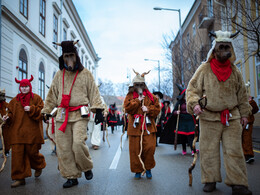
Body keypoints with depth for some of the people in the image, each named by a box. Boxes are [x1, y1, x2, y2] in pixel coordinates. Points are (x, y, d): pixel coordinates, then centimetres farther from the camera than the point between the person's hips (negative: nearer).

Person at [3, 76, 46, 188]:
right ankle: (20, 178, 5)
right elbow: (11, 113, 17)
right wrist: (7, 118, -5)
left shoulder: (36, 98, 6)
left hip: (32, 132, -3)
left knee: (32, 152, 3)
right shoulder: (15, 100, 15)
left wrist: (31, 109, -15)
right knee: (17, 154, -3)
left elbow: (42, 111, 0)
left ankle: (39, 167, 35)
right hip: (17, 132, 3)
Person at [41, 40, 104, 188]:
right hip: (62, 115, 4)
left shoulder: (85, 73, 5)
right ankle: (72, 176, 13)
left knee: (78, 143, -18)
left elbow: (94, 93, 4)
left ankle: (87, 167, 10)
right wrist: (47, 111, 20)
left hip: (80, 115, -4)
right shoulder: (59, 74, 15)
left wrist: (98, 109, -6)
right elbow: (52, 95, 22)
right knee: (63, 148, 0)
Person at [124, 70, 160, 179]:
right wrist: (137, 100, -9)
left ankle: (148, 168, 15)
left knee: (150, 148, -5)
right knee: (135, 150, 2)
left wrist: (148, 109, -9)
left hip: (148, 127, 1)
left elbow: (157, 108, 8)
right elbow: (127, 108, -7)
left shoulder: (151, 96, 12)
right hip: (135, 127, -1)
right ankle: (137, 170, 17)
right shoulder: (130, 96, 8)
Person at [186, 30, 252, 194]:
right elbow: (192, 88, 0)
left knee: (234, 150, 2)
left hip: (232, 117, 2)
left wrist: (244, 113, 16)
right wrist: (194, 103, -17)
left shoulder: (234, 71, 11)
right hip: (209, 117, -2)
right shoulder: (204, 69, 1)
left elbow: (242, 94, 18)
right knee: (209, 150, 3)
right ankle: (210, 180, 17)